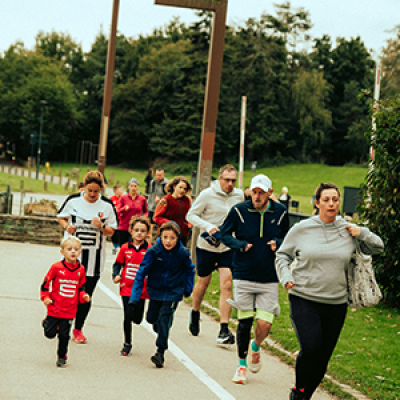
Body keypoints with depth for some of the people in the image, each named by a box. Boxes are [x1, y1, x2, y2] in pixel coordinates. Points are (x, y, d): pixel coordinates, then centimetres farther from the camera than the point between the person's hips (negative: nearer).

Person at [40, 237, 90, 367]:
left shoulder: (80, 270, 1)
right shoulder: (56, 267, -10)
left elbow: (81, 287, 12)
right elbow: (45, 284, -2)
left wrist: (84, 296, -6)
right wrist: (45, 298, -11)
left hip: (69, 311, 2)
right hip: (54, 308, -2)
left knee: (64, 335, 2)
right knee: (50, 334, 3)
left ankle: (62, 357, 22)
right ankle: (47, 322, 37)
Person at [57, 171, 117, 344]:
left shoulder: (107, 205, -2)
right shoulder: (73, 200, -2)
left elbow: (111, 232, 2)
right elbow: (61, 217, 13)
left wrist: (101, 227, -19)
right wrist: (67, 226, -8)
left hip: (94, 257, 0)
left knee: (86, 295, 3)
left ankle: (78, 329, 18)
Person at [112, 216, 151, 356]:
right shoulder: (125, 248, 1)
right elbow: (118, 264, 9)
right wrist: (116, 276, -7)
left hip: (141, 289, 0)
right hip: (126, 287, 0)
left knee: (137, 318, 2)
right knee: (127, 317, 1)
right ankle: (127, 344, 15)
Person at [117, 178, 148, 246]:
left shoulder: (142, 199, 3)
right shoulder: (123, 198, 1)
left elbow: (146, 211, 17)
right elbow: (118, 212, -4)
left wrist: (144, 217, -4)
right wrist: (124, 209, -24)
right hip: (123, 228, 1)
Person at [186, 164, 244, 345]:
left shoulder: (239, 196, 0)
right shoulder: (207, 194, -11)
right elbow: (191, 215, -8)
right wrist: (209, 227, -22)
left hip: (228, 248, 2)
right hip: (206, 247, -2)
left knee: (227, 284, -12)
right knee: (203, 283, 13)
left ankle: (224, 330, -11)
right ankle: (195, 313, 44)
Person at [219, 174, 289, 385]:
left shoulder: (280, 212, 1)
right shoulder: (239, 210, -5)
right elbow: (224, 234, 5)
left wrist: (277, 243, -8)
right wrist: (241, 245, -12)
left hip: (269, 279, 1)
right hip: (243, 276, -1)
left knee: (265, 323, -6)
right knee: (244, 322, 2)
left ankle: (256, 348, 29)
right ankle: (242, 364, 22)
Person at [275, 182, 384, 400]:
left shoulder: (348, 231, 5)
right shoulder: (302, 229, 0)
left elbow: (378, 247, 15)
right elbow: (283, 255, 10)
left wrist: (362, 233, -3)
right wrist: (286, 277, -7)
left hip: (336, 303, 3)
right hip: (304, 300, -3)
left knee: (323, 357, 7)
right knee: (311, 347, -21)